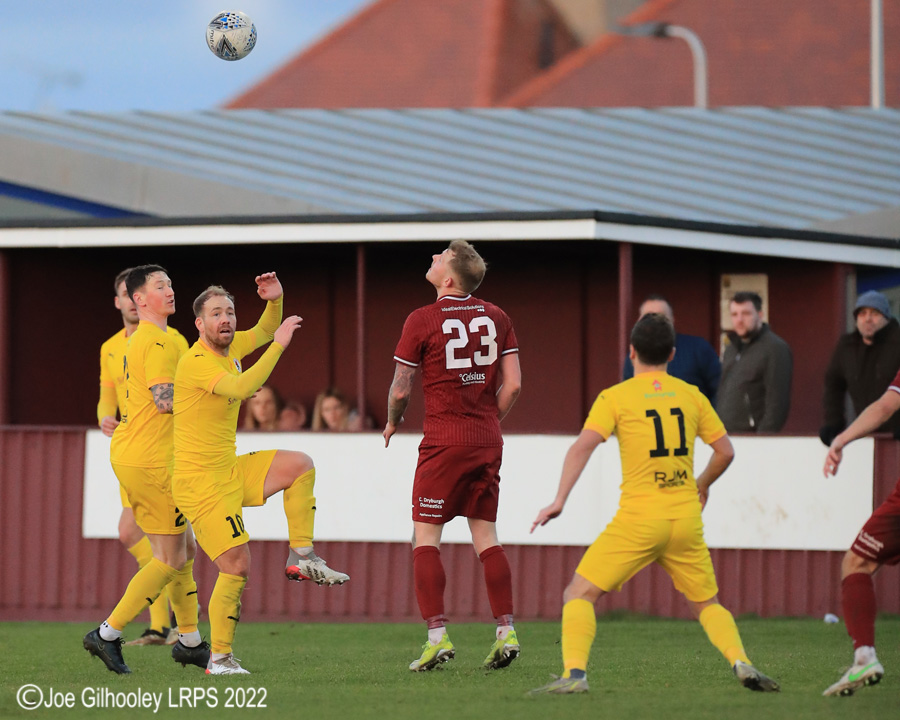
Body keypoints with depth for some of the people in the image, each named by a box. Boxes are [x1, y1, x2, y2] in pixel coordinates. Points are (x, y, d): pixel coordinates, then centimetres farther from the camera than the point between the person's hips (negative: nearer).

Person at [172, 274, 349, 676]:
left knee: (300, 465, 7)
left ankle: (301, 557, 6)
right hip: (201, 480, -9)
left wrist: (274, 302, 3)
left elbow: (263, 333, 24)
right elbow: (241, 388, -37)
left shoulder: (228, 347, 6)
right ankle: (219, 658, 0)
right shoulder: (197, 362, -21)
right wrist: (278, 344, -32)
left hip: (229, 472, 9)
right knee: (236, 567, -10)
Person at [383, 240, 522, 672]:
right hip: (487, 441, 5)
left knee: (425, 538, 0)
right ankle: (506, 632, 4)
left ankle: (437, 636, -9)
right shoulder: (495, 318, 5)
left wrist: (393, 422, 16)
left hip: (444, 441, -5)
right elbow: (512, 384, 5)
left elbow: (401, 389, -3)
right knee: (485, 535, 10)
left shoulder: (422, 321, -8)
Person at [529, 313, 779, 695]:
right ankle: (741, 662, -5)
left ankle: (574, 674, -16)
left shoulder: (615, 397, 0)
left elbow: (582, 446, -13)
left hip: (638, 519, -3)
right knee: (707, 603, 18)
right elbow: (725, 451, 14)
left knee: (579, 594, 3)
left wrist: (560, 500, -14)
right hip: (687, 519, 4)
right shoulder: (692, 395, 10)